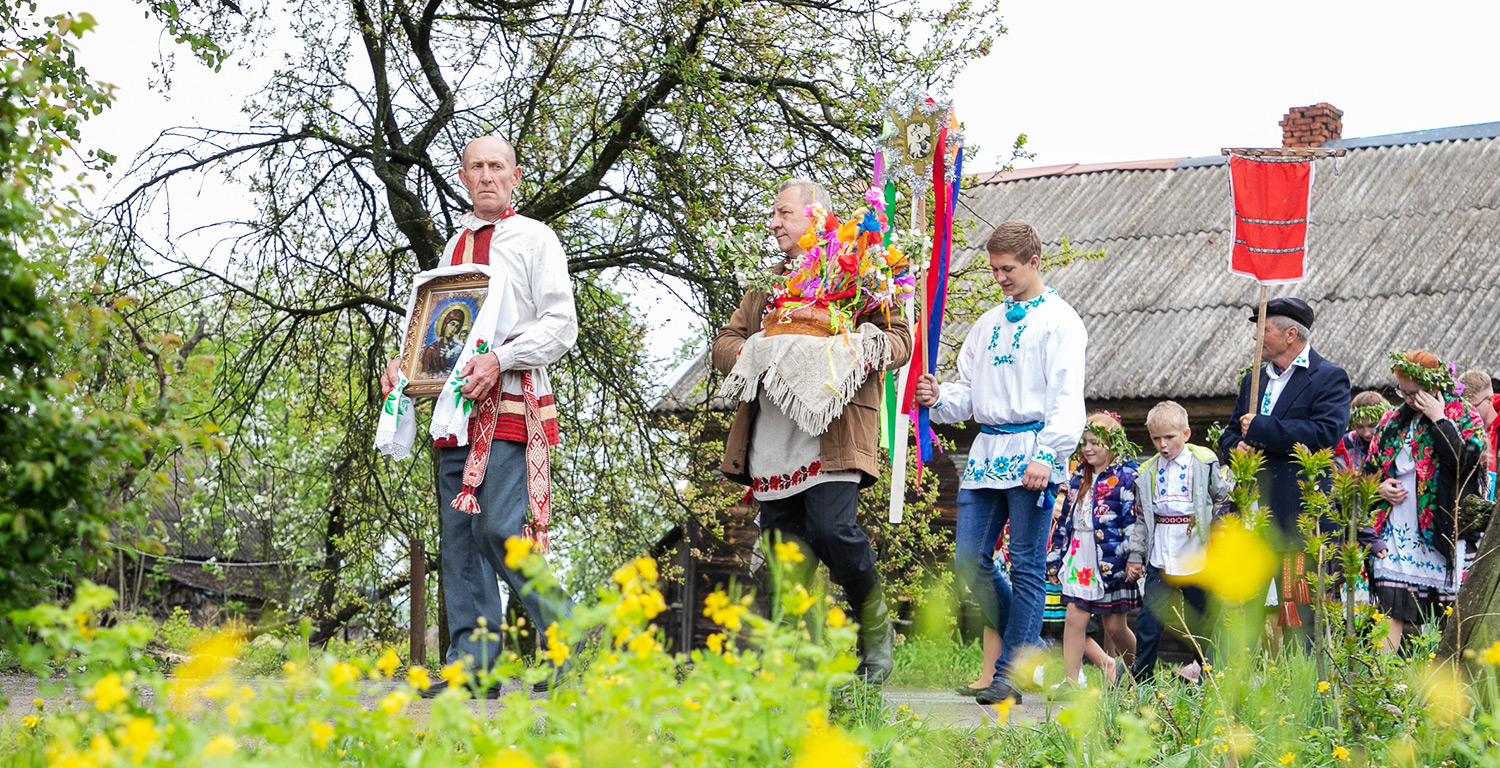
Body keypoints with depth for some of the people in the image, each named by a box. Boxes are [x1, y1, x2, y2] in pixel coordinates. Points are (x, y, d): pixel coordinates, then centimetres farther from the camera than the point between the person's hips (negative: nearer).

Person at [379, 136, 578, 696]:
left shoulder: (535, 239, 2)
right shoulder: (456, 245, 21)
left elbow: (560, 325, -6)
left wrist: (499, 359, -20)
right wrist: (403, 362, 8)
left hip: (512, 403, -7)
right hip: (459, 404, 7)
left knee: (499, 529, -16)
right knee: (459, 535, 3)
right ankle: (472, 663, 5)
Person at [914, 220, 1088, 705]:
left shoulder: (1059, 320, 0)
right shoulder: (989, 323, 21)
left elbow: (1067, 398, -8)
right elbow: (968, 389, 25)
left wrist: (1047, 455, -19)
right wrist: (939, 400, 3)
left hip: (1031, 452, -7)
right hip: (986, 452, 7)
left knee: (1027, 567, -4)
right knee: (969, 561, 1)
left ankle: (1011, 675, -3)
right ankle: (1032, 648, 16)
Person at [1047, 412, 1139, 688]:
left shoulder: (1125, 479, -5)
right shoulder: (1078, 479, 15)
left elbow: (1133, 521, -10)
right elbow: (1064, 520, 19)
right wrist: (1054, 558, 17)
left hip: (1110, 561, -5)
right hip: (1079, 560, 5)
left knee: (1114, 625, 3)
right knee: (1074, 618, -5)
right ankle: (1070, 681, -4)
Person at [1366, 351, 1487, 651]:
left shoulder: (1463, 417, 1)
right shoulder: (1394, 421, 15)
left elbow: (1466, 462, -17)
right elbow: (1370, 468, 24)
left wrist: (1438, 419, -15)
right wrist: (1380, 486, 2)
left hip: (1442, 533, -3)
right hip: (1396, 532, 3)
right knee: (1392, 611, -7)